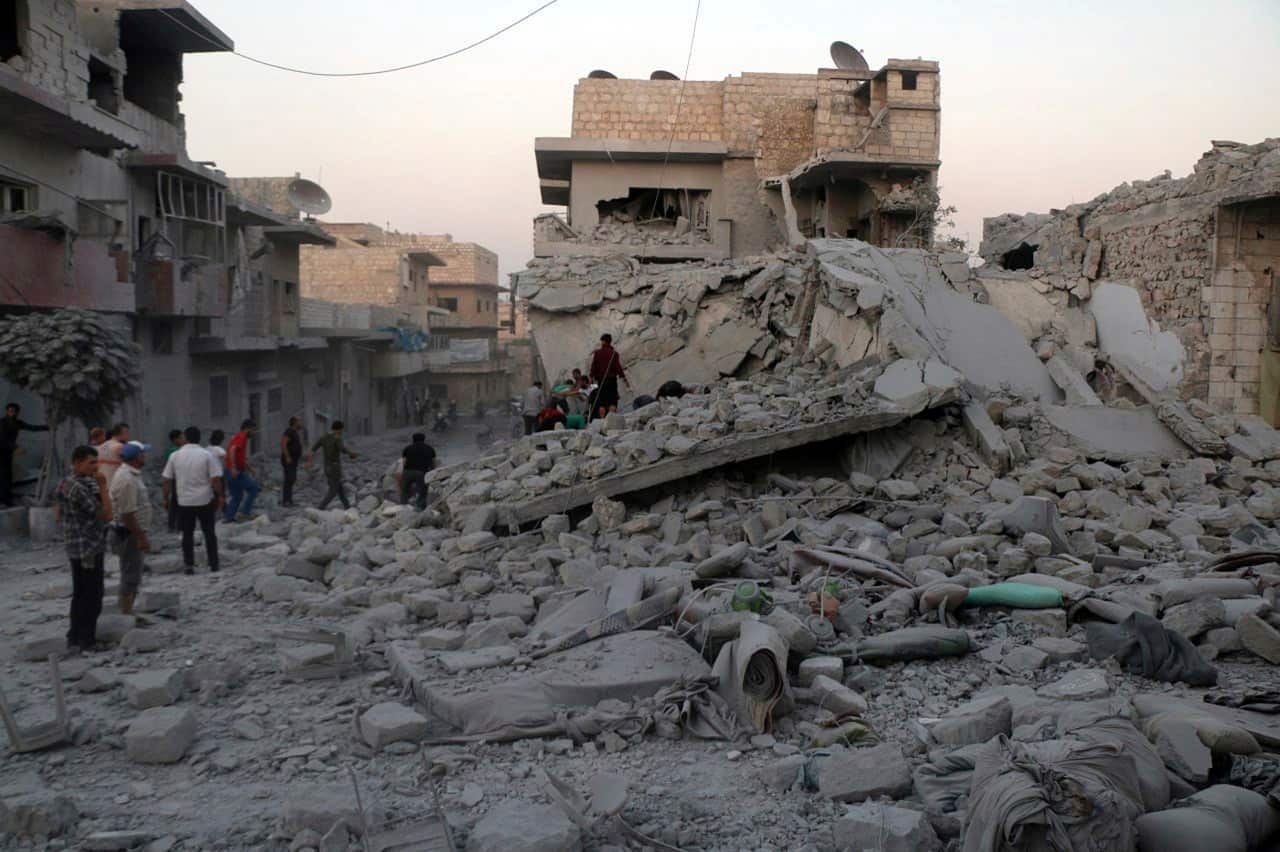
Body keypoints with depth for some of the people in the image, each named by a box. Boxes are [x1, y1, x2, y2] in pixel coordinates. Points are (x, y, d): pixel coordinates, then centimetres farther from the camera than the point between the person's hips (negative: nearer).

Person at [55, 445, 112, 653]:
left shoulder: (66, 483, 10)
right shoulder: (78, 487, -21)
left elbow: (59, 513, 20)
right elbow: (105, 514, -21)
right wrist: (103, 486, -18)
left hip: (76, 548, 10)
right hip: (88, 549, -10)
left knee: (80, 595, 17)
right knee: (92, 597, -1)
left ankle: (75, 639, 24)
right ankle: (86, 642, 4)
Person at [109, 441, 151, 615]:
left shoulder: (130, 474, 11)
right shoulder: (127, 479, -22)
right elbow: (127, 514, -25)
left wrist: (141, 535, 21)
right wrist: (141, 537, -21)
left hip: (133, 532, 11)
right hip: (130, 533, -11)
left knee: (132, 575, 17)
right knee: (131, 575, -4)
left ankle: (127, 612, 25)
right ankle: (126, 614, 1)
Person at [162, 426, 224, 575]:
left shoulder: (175, 456, -1)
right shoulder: (207, 455, -7)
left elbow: (167, 480, 2)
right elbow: (216, 479, -11)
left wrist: (166, 497, 13)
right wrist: (220, 496, 1)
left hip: (184, 501, 1)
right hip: (205, 500, -1)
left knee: (187, 534, 9)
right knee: (209, 532, 10)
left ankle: (189, 565, 8)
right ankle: (213, 564, 12)